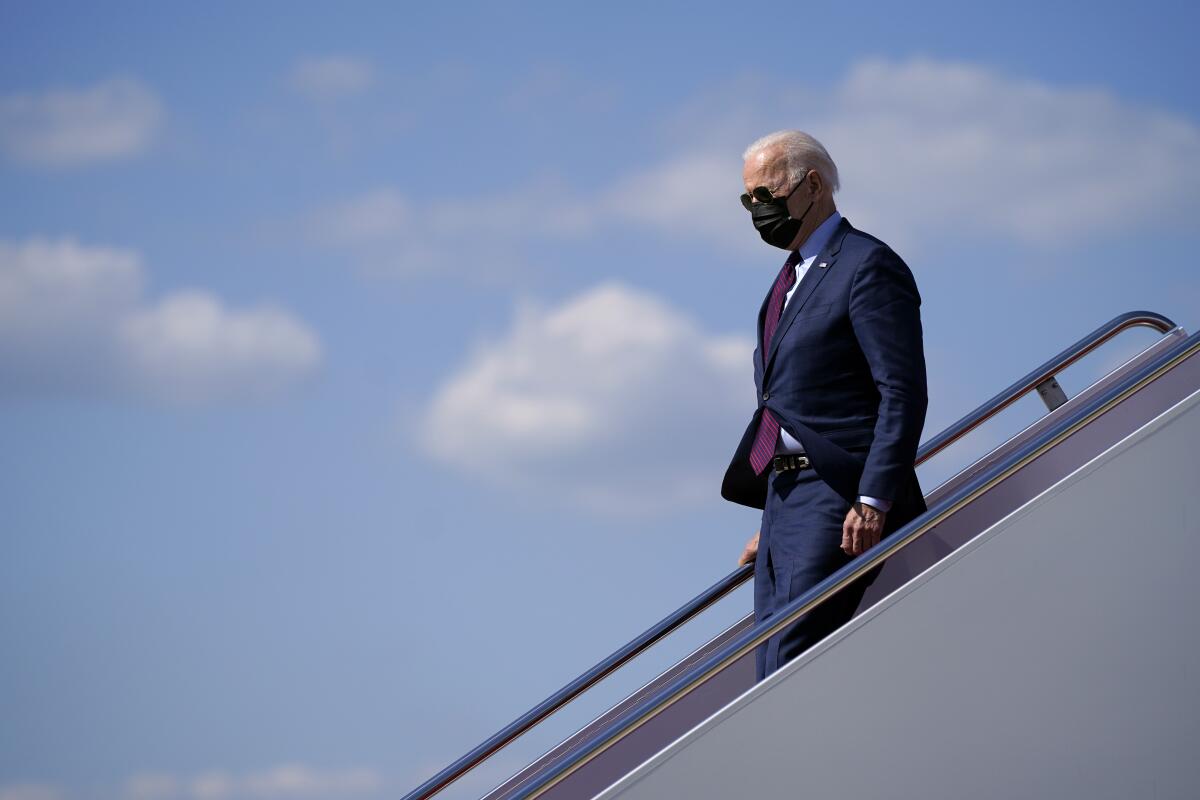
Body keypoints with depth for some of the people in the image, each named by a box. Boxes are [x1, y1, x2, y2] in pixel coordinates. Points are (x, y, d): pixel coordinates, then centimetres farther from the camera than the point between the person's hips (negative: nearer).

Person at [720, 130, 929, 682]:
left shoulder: (868, 267, -6)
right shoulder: (792, 279, 22)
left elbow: (903, 395, -14)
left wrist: (873, 501, -22)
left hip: (838, 499, -9)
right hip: (782, 500, 9)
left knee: (789, 672, -17)